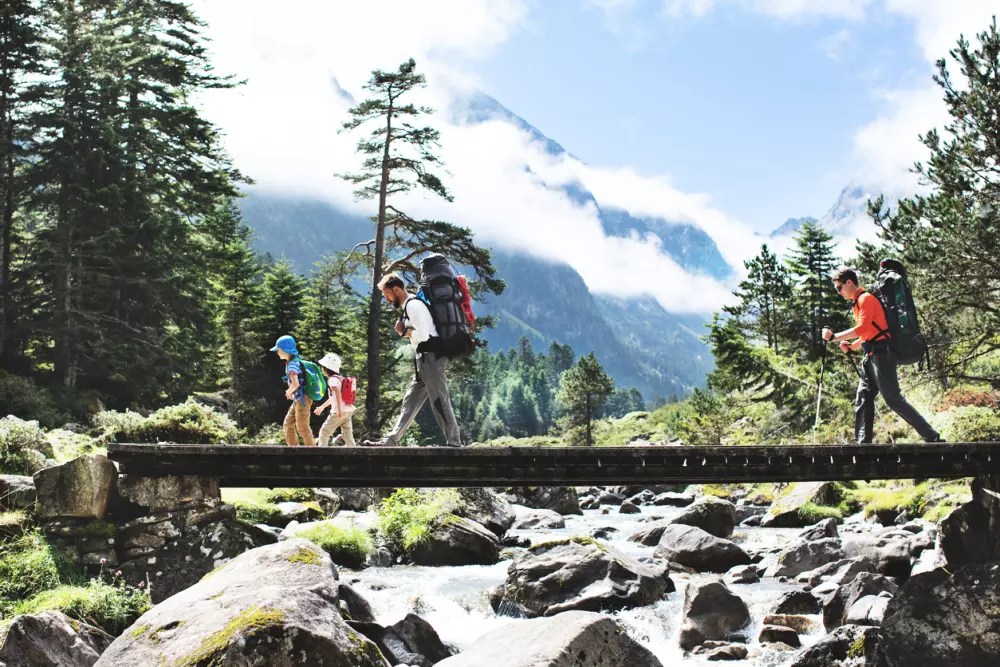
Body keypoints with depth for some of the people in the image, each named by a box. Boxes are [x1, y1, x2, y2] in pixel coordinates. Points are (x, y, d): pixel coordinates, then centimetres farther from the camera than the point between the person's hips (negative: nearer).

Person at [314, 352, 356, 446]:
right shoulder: (339, 378, 19)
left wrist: (339, 409, -33)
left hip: (340, 412, -9)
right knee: (348, 436, 8)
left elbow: (338, 393, -27)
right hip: (348, 411, 9)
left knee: (324, 432, 2)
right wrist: (322, 407, 39)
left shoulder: (332, 379, -9)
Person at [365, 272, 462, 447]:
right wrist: (406, 331, 8)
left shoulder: (413, 304, -12)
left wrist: (403, 331, -5)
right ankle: (391, 440, 11)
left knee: (439, 401, -9)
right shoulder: (411, 305, 20)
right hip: (427, 358, 11)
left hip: (430, 357, -11)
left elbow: (423, 334, -21)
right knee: (410, 400, 9)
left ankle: (454, 443, -6)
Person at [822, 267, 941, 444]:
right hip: (871, 357, 10)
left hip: (881, 355, -10)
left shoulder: (866, 298, -8)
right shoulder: (858, 302, 21)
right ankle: (862, 443, 2)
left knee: (893, 399, -12)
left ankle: (932, 437, -10)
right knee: (863, 399, 5)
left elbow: (862, 329, -20)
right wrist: (851, 346, 9)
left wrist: (834, 337, -16)